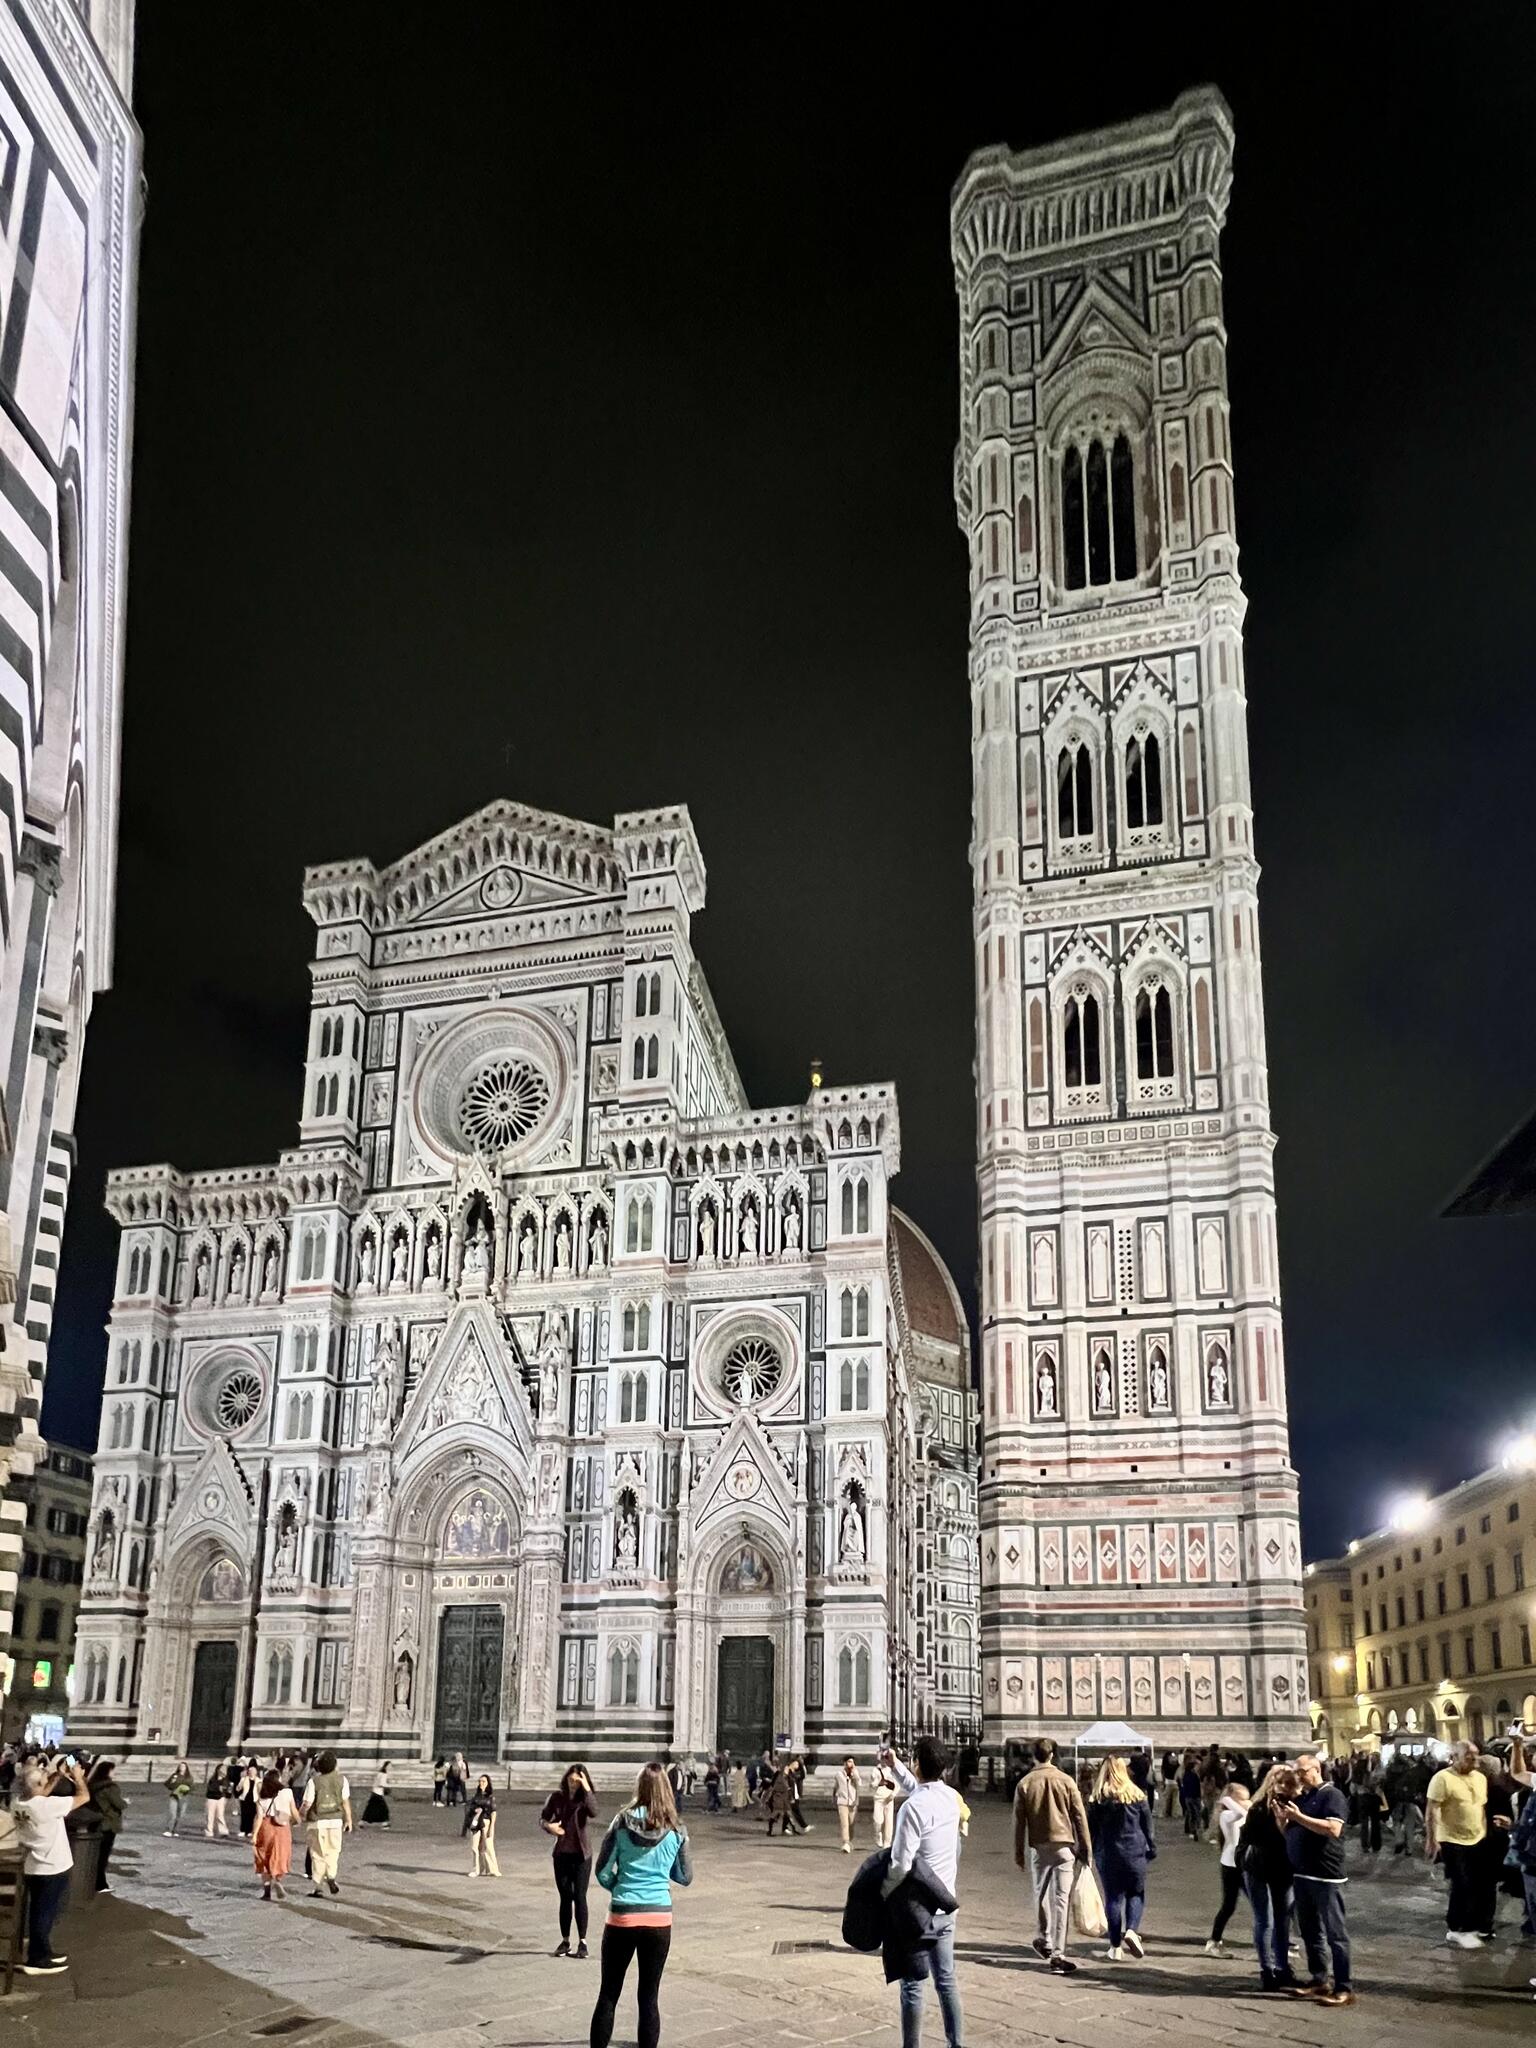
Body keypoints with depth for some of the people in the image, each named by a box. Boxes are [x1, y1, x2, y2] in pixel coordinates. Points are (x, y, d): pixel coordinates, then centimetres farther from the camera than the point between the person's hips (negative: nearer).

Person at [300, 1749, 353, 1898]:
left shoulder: (314, 1781, -13)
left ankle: (317, 1886, 11)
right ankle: (331, 1876, -4)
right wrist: (348, 1820, 10)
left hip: (317, 1822, -2)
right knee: (333, 1851, 17)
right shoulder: (341, 1779, -4)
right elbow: (345, 1801, 1)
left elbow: (307, 1804, -11)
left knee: (318, 1854, 9)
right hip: (335, 1820, 2)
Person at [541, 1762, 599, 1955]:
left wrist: (586, 1790, -29)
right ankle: (565, 1941, 17)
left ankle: (582, 1942, 1)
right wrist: (549, 1826, -21)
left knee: (579, 1896, -4)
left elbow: (594, 1813, -27)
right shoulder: (557, 1797, -1)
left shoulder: (586, 1798, -7)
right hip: (561, 1854, 2)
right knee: (565, 1897, 9)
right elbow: (543, 1818, 0)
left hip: (581, 1854, -2)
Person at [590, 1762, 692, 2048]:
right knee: (649, 1996, 10)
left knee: (608, 1995, 10)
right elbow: (685, 1877, 6)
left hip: (622, 1917, -1)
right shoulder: (676, 1830, -3)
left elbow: (603, 1872, -3)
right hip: (659, 1919, 1)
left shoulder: (622, 1823, -6)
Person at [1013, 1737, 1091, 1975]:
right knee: (1062, 1899, -2)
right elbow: (1080, 1816, 0)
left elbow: (1019, 1820, 2)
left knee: (1041, 1894, 20)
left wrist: (1018, 1852, 11)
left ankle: (1045, 1940, 31)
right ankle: (1057, 1953, -6)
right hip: (1064, 1845, -1)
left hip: (1038, 1846, 1)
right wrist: (1086, 1848, 9)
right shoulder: (1065, 1781, -2)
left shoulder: (1025, 1783, 0)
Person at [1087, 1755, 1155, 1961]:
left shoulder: (1097, 1799, -3)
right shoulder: (1136, 1795, -1)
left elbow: (1091, 1828, 0)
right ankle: (1131, 1930, -9)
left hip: (1107, 1854, 0)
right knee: (1136, 1894, 14)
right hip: (1134, 1853, 0)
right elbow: (1148, 1825, 3)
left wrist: (1088, 1852, 8)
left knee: (1113, 1898, 7)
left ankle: (1116, 1947, 7)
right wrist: (1151, 1848, 12)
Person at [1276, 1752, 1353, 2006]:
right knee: (1310, 1932, 13)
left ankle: (1343, 1988, -2)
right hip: (1301, 1874, 8)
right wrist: (1281, 1818, -1)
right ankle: (1320, 1980, 22)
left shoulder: (1332, 1795, -9)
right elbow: (1289, 1832, 20)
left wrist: (1298, 1816, -23)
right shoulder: (1300, 1797, 16)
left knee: (1334, 1932, -4)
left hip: (1326, 1876, -8)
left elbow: (1333, 1829, -23)